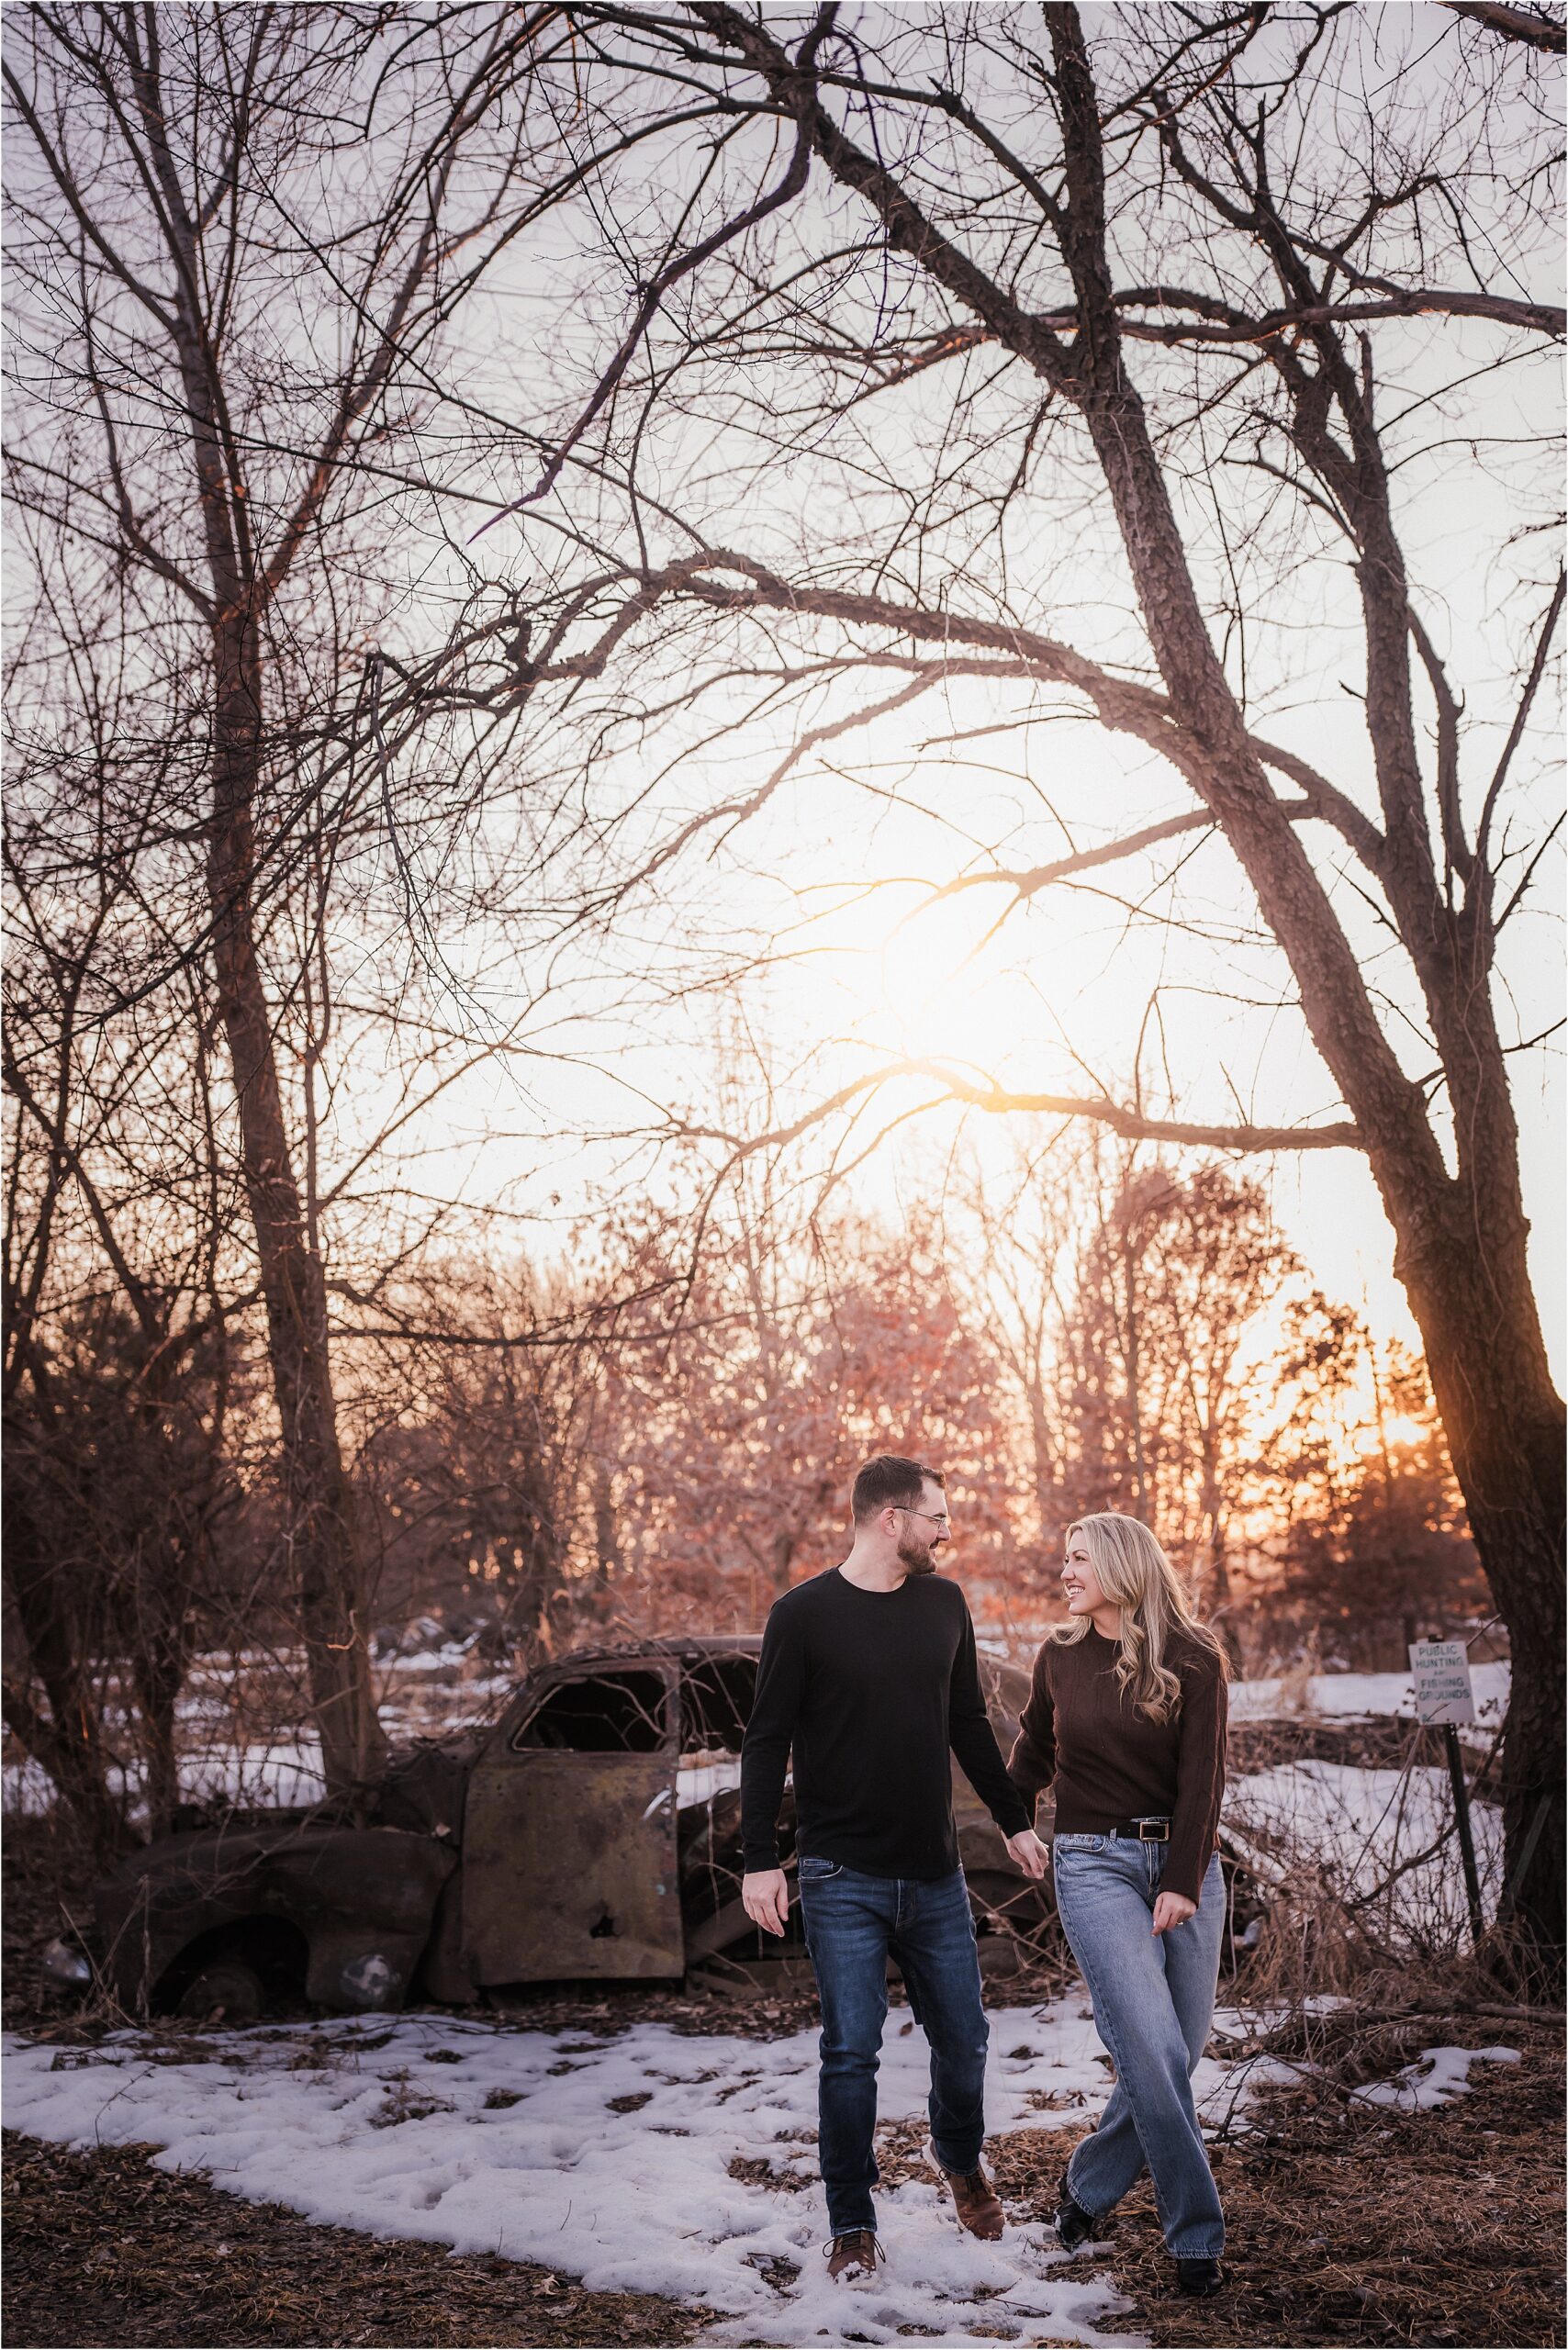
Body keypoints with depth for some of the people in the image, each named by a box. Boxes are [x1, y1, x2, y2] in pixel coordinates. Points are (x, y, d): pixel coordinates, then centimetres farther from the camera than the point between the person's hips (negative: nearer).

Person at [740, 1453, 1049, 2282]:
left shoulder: (943, 1604, 6)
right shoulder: (804, 1614, -9)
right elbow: (767, 1742, -6)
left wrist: (1014, 1820, 17)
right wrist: (759, 1858, -11)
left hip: (934, 1873, 4)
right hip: (843, 1880, -4)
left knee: (963, 2035, 10)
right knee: (851, 2052, -2)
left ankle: (958, 2156, 41)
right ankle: (852, 2227, 16)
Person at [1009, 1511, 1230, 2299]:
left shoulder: (1192, 1659, -2)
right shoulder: (1059, 1657, 4)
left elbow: (1201, 1777, -5)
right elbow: (1032, 1758, 18)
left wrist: (1182, 1882, -11)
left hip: (1183, 1862, 1)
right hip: (1094, 1865, -1)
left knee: (1176, 2052, 4)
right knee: (1153, 2052, -12)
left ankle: (1088, 2183, 26)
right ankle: (1196, 2234, 0)